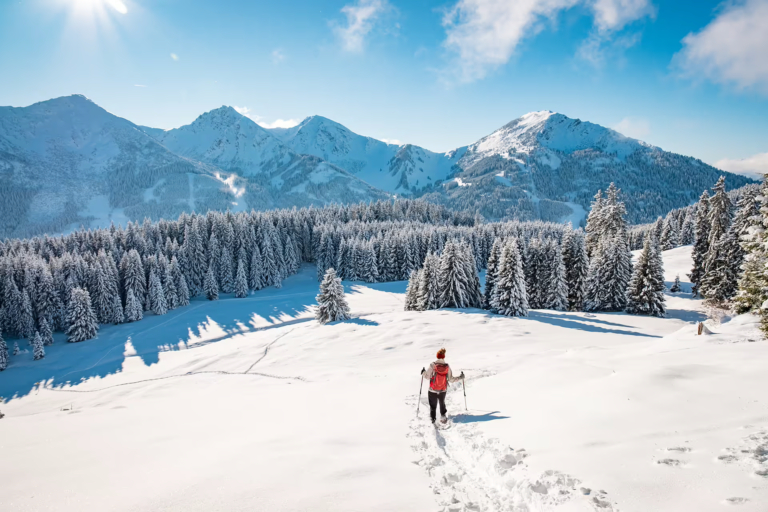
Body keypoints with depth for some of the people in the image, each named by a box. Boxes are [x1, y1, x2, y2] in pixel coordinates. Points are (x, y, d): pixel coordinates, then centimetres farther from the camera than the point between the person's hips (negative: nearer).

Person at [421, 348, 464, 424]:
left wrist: (423, 372, 7)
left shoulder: (433, 365, -17)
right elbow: (451, 379, -6)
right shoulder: (447, 366, -11)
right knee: (442, 403, 27)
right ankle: (443, 416, 23)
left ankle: (433, 418, 20)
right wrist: (460, 377, 9)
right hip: (443, 390, 2)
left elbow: (427, 377, -14)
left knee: (433, 405, 18)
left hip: (432, 391, -2)